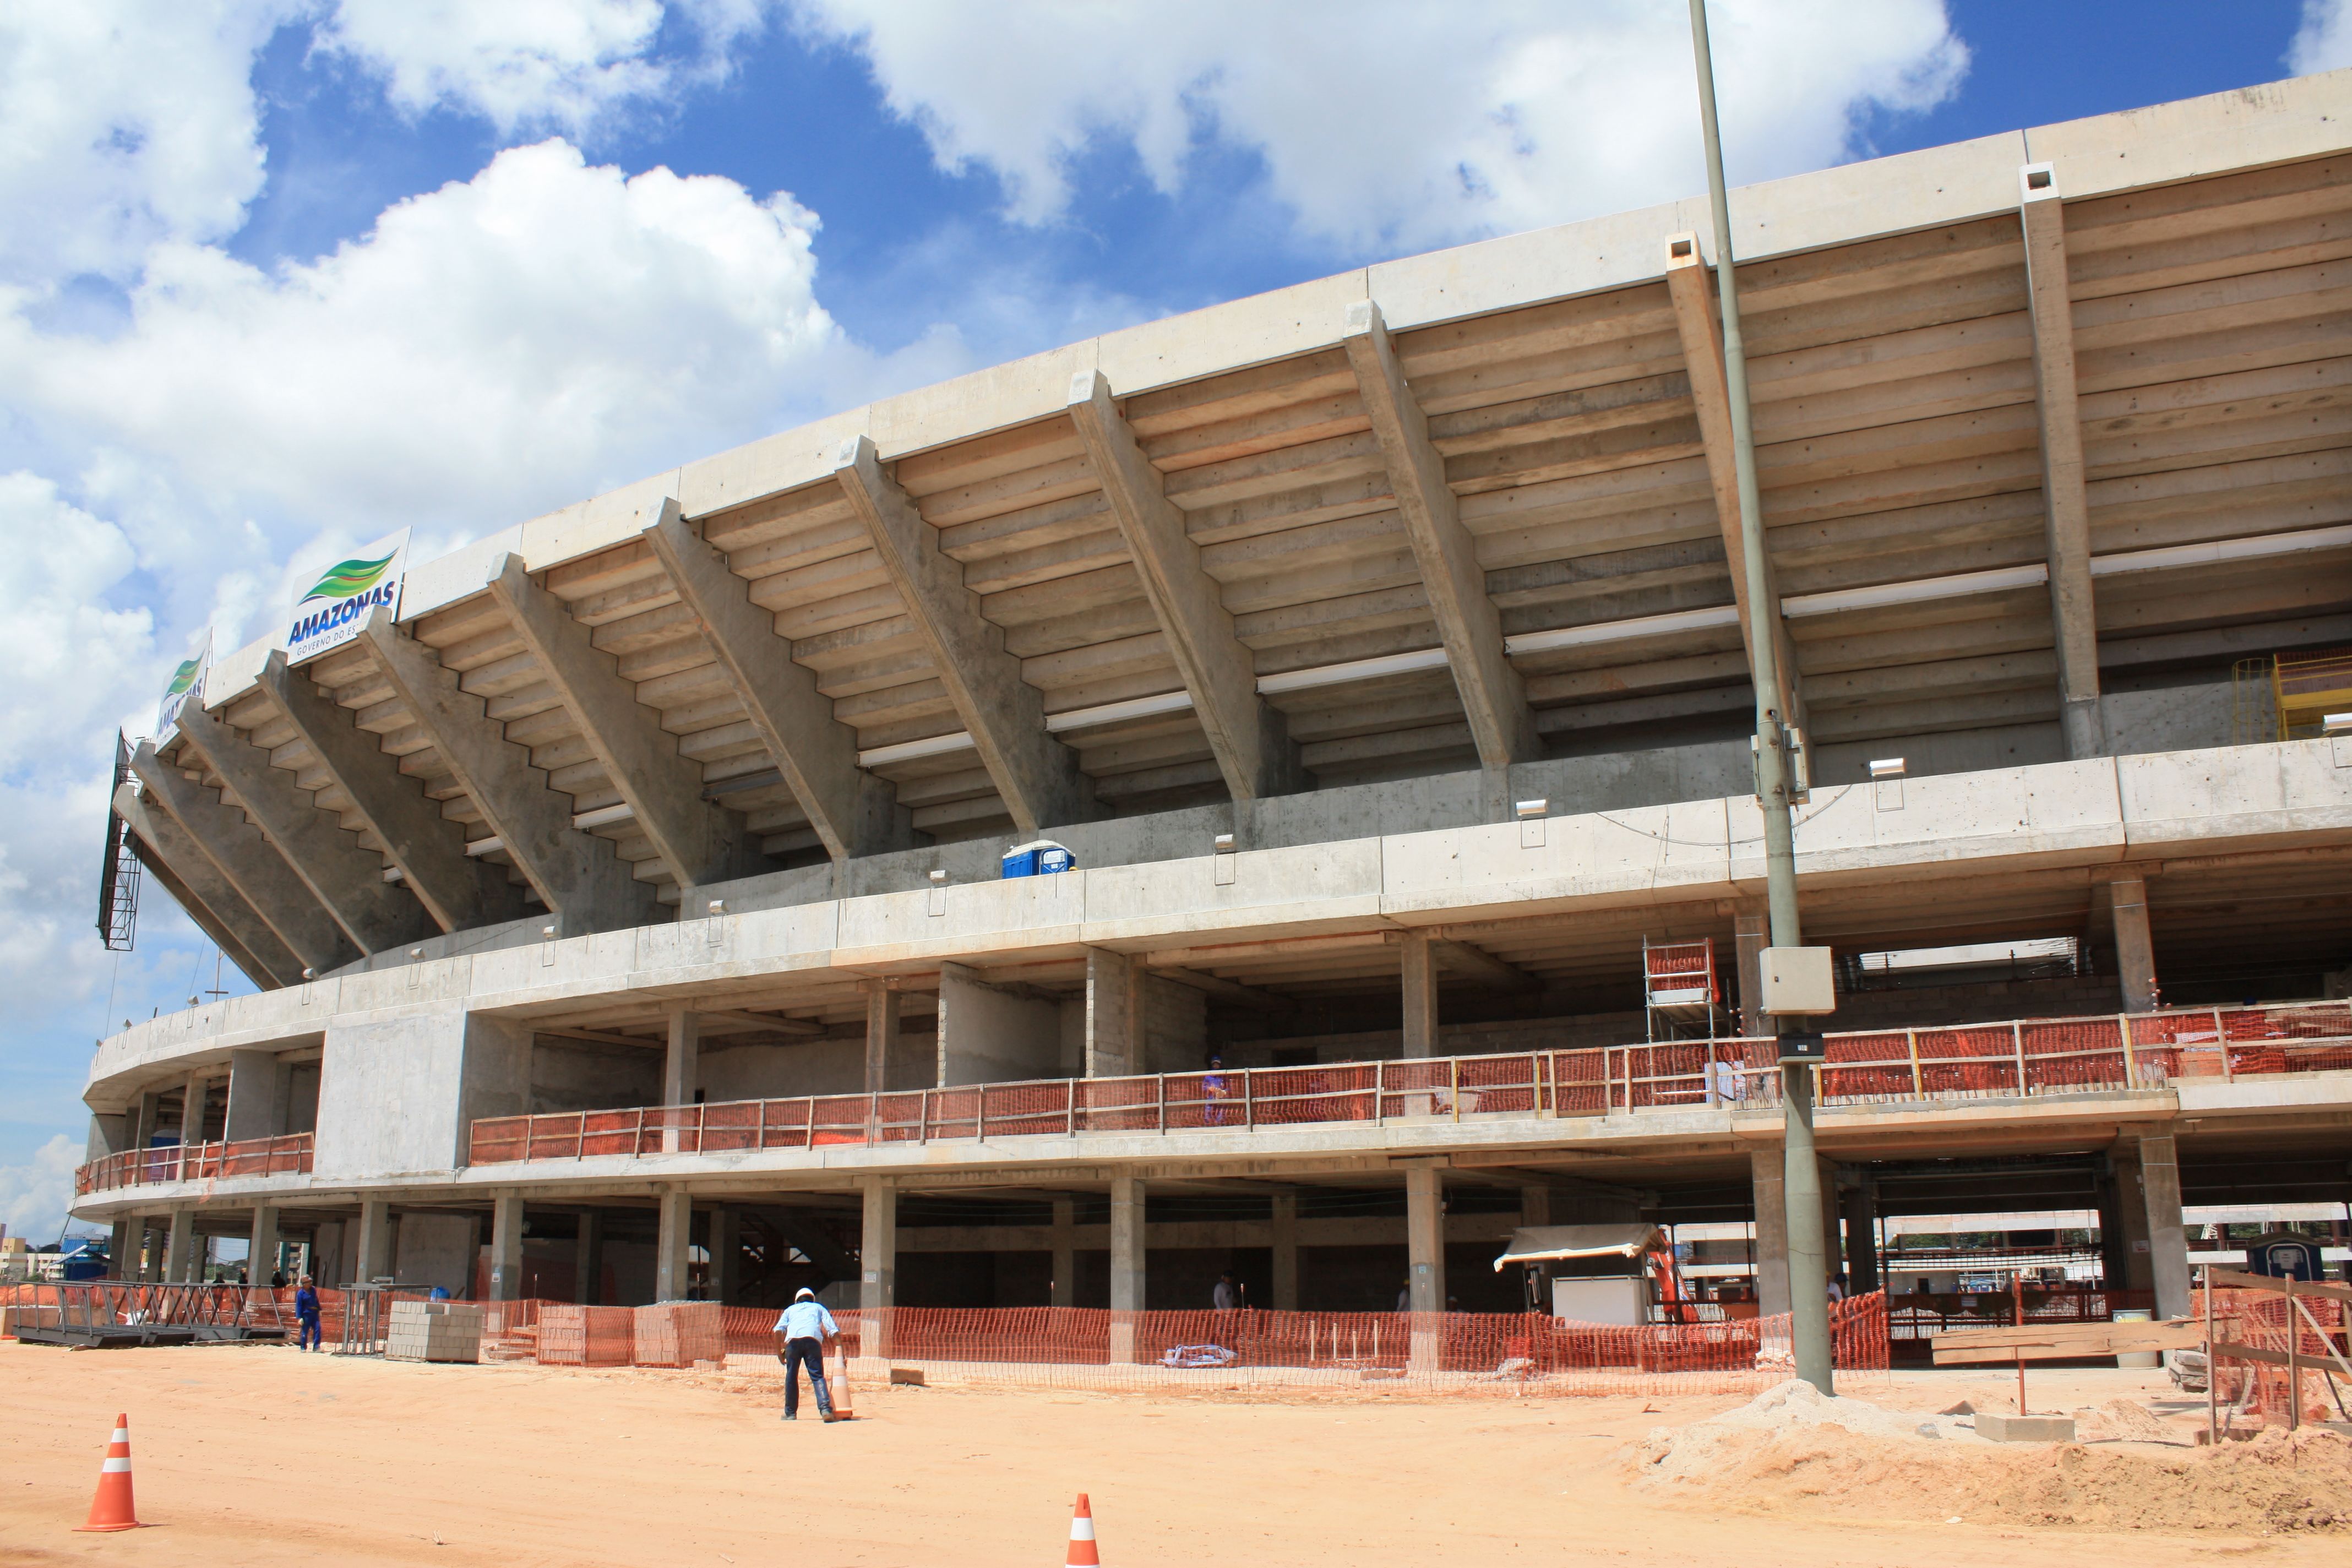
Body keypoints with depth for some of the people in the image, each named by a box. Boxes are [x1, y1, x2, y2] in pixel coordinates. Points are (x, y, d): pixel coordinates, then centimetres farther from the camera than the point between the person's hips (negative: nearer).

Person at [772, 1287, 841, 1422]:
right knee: (818, 1376, -3)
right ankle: (825, 1408, -22)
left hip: (792, 1340, 1)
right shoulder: (818, 1308, 33)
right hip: (813, 1340, 0)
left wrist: (779, 1352, 17)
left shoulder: (791, 1309, 33)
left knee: (791, 1377, 14)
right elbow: (833, 1330, 18)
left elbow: (779, 1330, 14)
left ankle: (790, 1413, 17)